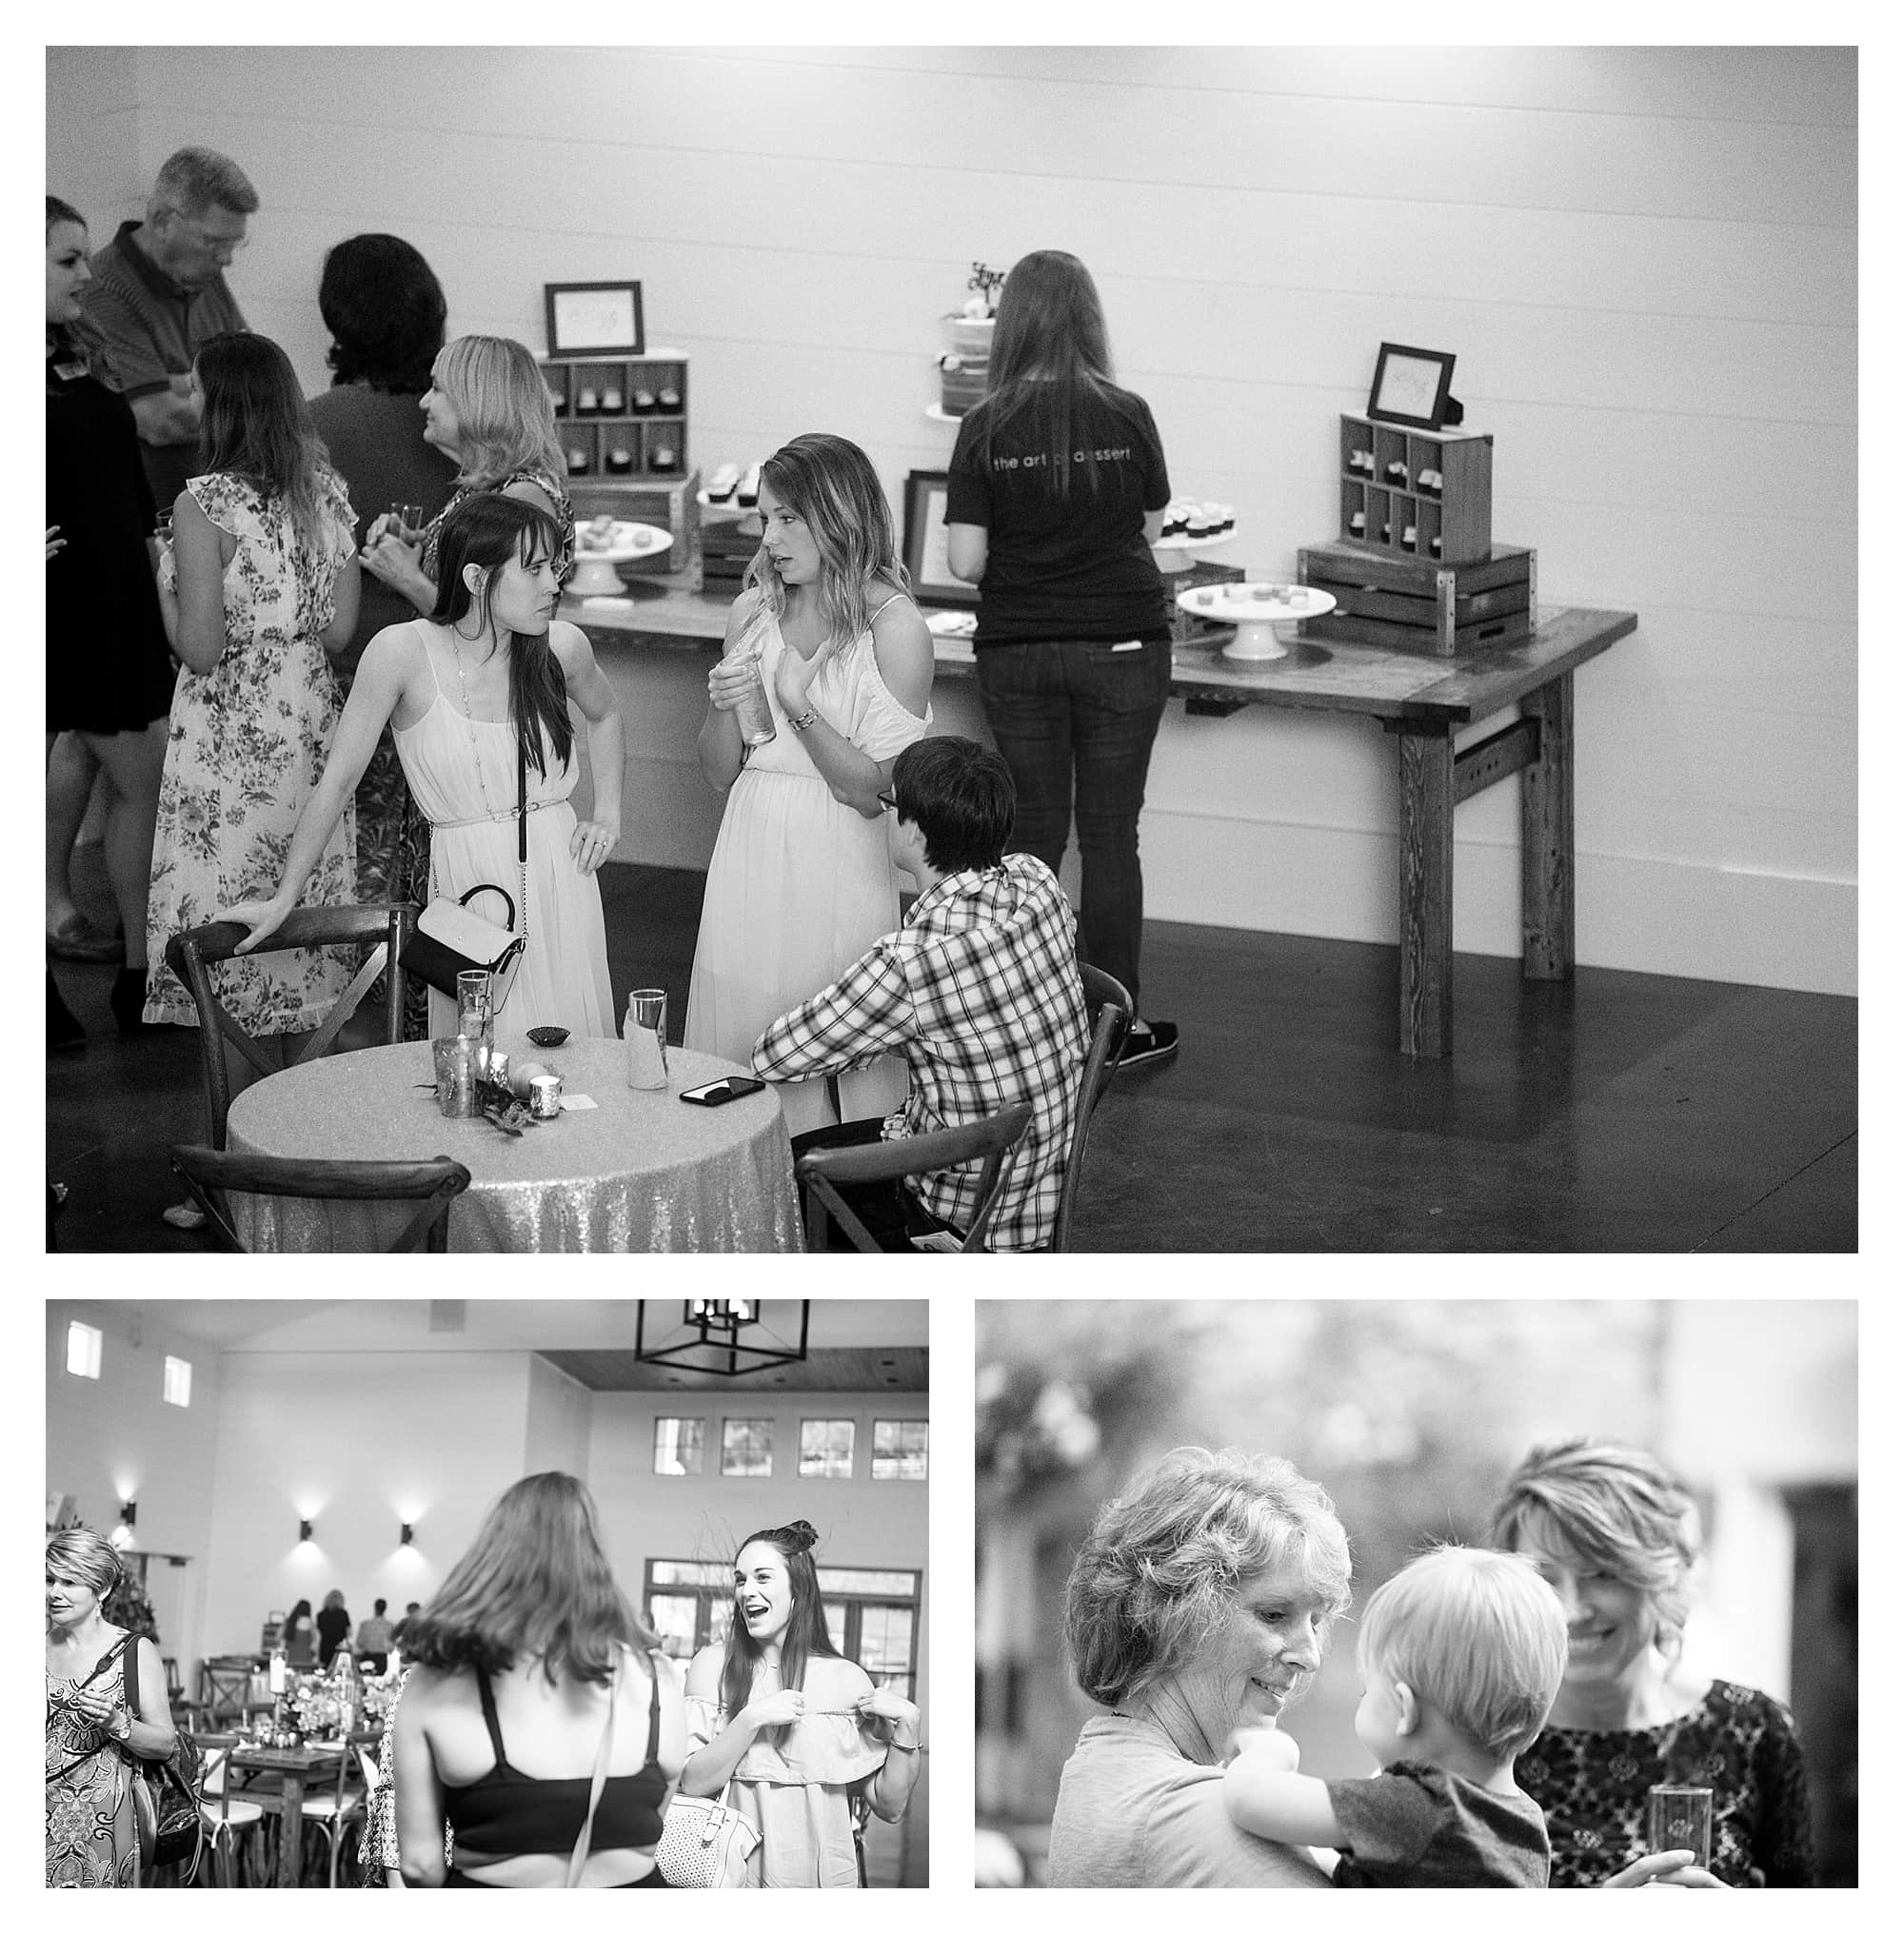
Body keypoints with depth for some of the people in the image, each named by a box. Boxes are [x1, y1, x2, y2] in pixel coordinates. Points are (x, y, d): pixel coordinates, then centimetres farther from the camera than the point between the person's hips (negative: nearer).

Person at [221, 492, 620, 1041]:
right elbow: (339, 778, -5)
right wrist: (282, 899, -3)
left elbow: (604, 715, 24)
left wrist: (608, 815, 11)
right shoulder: (403, 652, -11)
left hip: (561, 875, 3)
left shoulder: (561, 647, -1)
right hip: (469, 886, -3)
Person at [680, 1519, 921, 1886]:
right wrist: (752, 1720, -17)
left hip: (825, 1873, 1)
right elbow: (693, 1784, -7)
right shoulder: (713, 1665, 1)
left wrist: (907, 1726, -10)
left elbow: (890, 1807, 3)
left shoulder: (847, 1679, 1)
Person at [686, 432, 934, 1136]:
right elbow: (719, 774, 11)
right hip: (750, 861, 5)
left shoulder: (893, 628, -7)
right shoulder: (754, 611, 7)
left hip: (838, 868, -5)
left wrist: (800, 707, -17)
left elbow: (876, 790, -9)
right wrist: (722, 708, -8)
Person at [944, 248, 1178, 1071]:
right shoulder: (1127, 416, -6)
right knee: (1110, 835, 6)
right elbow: (1152, 526, 6)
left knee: (1033, 835, 10)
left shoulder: (988, 427, -7)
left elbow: (965, 561, -8)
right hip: (1121, 647, 0)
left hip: (1017, 652, 0)